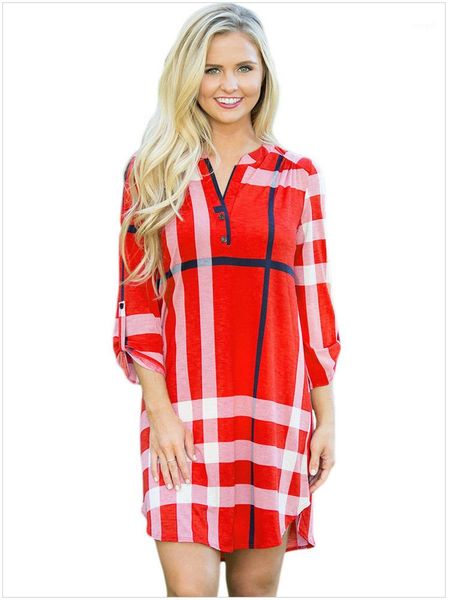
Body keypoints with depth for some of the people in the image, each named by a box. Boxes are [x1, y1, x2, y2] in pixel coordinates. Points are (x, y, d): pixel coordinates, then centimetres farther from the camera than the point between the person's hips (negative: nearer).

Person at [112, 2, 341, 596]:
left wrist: (326, 418, 6)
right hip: (185, 407, -1)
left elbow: (315, 301, 9)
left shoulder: (297, 176, 9)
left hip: (275, 406, 1)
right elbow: (136, 302, 3)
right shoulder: (152, 172, 7)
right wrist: (160, 411, -7)